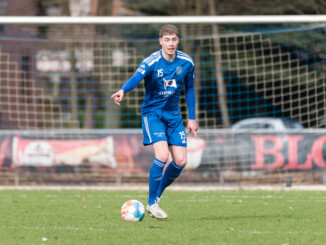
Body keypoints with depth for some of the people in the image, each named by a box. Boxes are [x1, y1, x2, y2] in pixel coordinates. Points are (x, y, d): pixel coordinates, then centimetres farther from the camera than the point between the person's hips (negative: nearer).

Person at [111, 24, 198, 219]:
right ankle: (152, 204, -7)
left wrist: (192, 118, 13)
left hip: (173, 115, 5)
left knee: (181, 161, -4)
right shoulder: (152, 62, -18)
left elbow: (189, 89, 11)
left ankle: (157, 194, 20)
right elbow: (136, 77, -37)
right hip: (152, 112, -5)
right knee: (162, 155, -22)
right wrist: (123, 91, -59)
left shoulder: (186, 63, -4)